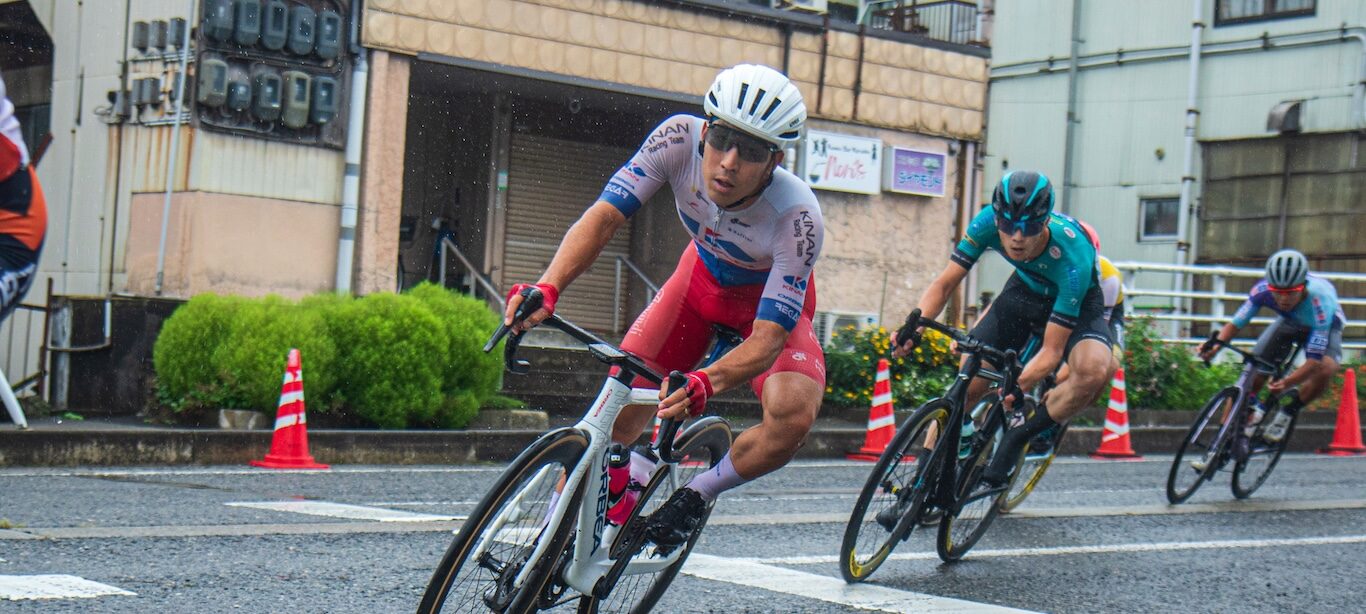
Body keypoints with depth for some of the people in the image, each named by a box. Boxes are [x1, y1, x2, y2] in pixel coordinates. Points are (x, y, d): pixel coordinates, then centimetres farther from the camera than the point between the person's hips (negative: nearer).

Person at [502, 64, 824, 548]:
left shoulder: (797, 218, -37)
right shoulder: (680, 139, -31)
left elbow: (767, 338, -37)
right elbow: (603, 216, -29)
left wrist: (706, 383, -57)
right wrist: (547, 287, -47)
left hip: (771, 302, -3)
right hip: (701, 277, 3)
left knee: (793, 416, -29)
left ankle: (696, 496, -2)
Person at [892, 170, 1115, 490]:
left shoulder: (1073, 257, -38)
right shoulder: (987, 223, -29)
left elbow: (1051, 350, -32)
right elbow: (945, 283, -20)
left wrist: (1018, 386, -44)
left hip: (1075, 304, -3)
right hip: (1025, 290, 3)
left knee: (1096, 369, -35)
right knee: (967, 386, -9)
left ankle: (1019, 435, -13)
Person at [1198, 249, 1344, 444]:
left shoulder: (1319, 301, -42)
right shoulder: (1263, 290, -34)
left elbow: (1314, 360, -42)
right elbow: (1235, 323, -25)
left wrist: (1286, 383, -57)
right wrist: (1215, 345, -45)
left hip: (1325, 327, -3)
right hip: (1289, 322, 3)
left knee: (1326, 369, -34)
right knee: (1251, 378, -12)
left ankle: (1288, 412, -9)